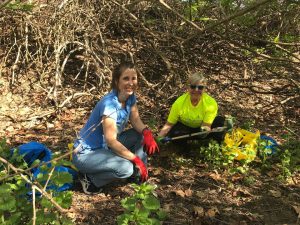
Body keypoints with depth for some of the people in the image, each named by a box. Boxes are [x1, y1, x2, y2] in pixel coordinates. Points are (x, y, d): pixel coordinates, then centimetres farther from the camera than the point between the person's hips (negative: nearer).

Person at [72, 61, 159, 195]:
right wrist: (136, 159, -25)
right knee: (126, 168, -30)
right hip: (86, 153, -9)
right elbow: (111, 140, -29)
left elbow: (136, 121, 0)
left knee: (141, 135, -1)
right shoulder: (109, 104, -28)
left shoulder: (130, 97, -4)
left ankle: (139, 174, 7)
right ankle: (89, 179, -6)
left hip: (106, 147, 9)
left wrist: (147, 132, -23)